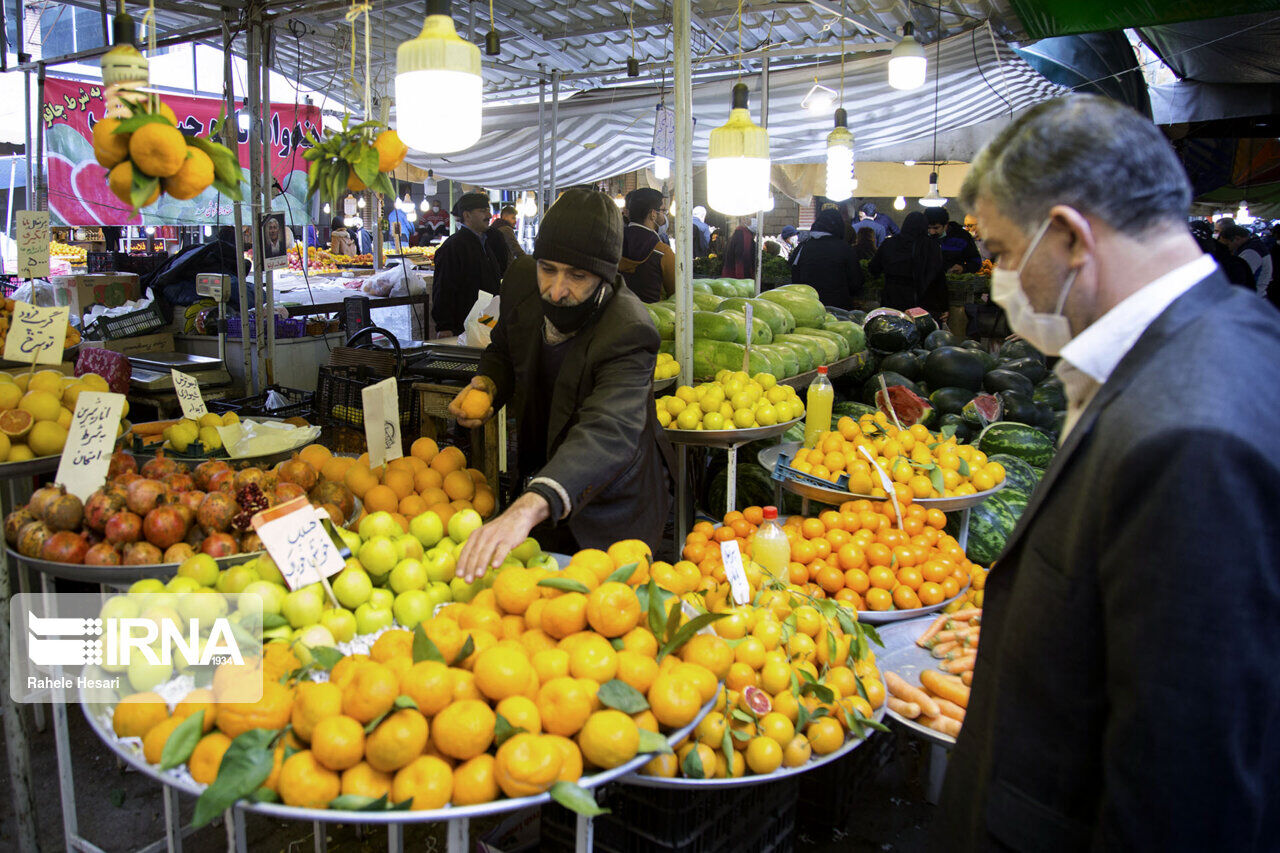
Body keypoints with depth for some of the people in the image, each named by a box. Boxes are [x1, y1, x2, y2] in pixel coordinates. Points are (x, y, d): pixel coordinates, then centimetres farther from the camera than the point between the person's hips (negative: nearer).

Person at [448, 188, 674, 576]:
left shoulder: (628, 332, -34)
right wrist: (488, 384, -15)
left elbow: (609, 433, -51)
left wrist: (529, 507, -67)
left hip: (609, 510, -6)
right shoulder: (522, 279, -12)